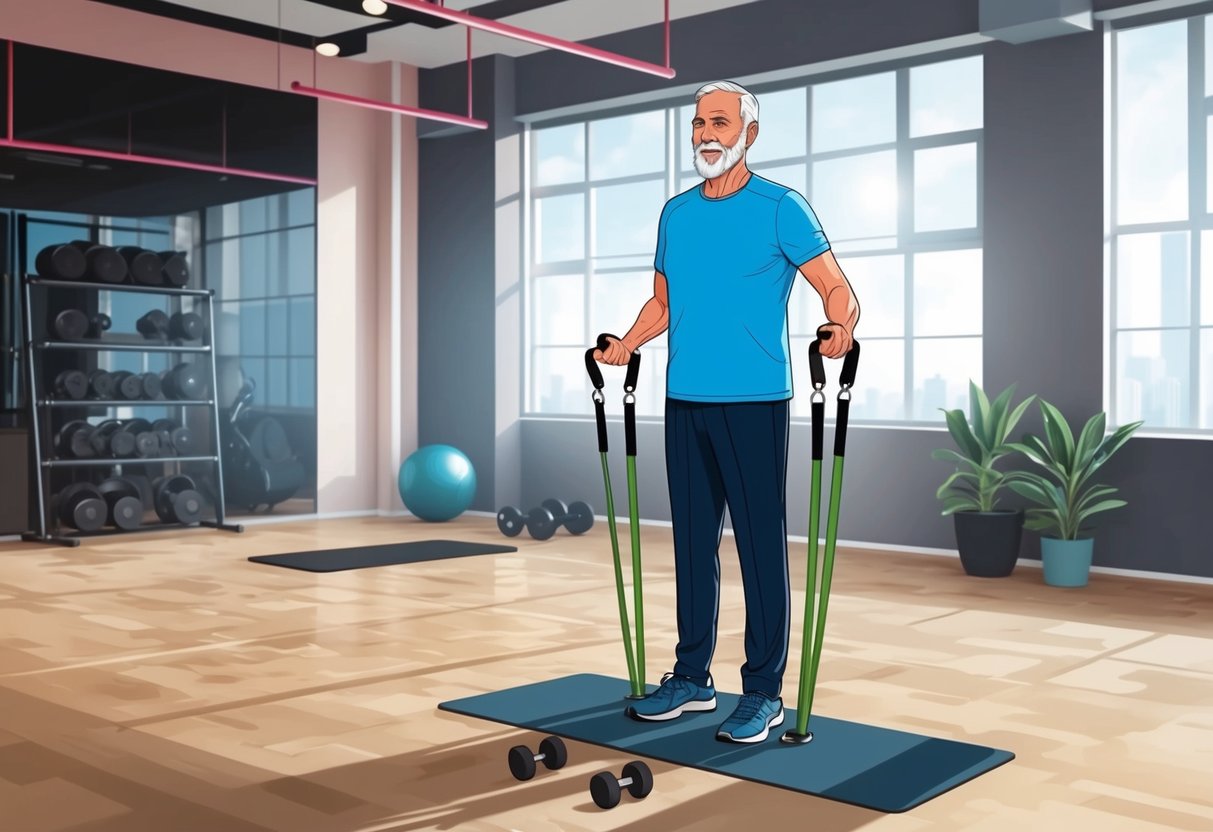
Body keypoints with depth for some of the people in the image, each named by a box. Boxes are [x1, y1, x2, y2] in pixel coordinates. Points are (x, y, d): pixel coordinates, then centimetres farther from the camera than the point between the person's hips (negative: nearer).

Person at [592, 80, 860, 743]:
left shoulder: (780, 208, -4)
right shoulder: (676, 213, 14)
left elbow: (838, 289, -9)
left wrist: (840, 329, -30)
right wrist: (624, 346, 10)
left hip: (752, 401, -6)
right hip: (684, 401, 6)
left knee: (761, 546, -1)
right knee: (692, 543, 11)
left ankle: (763, 692, 8)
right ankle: (692, 676, 23)